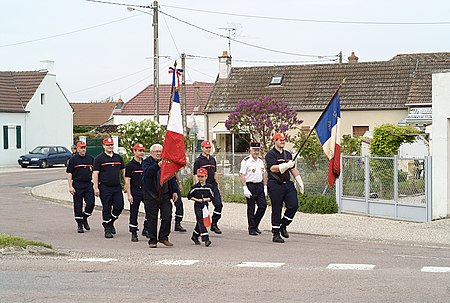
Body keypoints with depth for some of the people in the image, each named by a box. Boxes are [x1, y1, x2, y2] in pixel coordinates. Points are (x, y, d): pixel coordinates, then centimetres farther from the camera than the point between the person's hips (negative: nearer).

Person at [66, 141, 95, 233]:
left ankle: (84, 219, 19)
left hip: (88, 184, 3)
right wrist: (70, 186, -8)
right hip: (77, 185, -3)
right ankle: (80, 225, 10)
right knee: (78, 205, 1)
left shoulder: (91, 158, 11)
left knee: (91, 203, -6)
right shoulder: (73, 159, 2)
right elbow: (69, 173, 0)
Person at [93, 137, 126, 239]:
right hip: (105, 188, -4)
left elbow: (123, 171, 17)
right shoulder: (99, 158, -1)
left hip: (117, 187, 4)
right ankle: (107, 229, 7)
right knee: (107, 208, -1)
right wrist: (96, 188, -10)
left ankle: (111, 222, 24)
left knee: (119, 206, -2)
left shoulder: (118, 157, 12)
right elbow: (95, 174, -4)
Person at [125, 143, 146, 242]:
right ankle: (134, 234, 9)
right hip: (135, 191, -4)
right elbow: (127, 181, -5)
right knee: (134, 213, 1)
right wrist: (129, 194, -12)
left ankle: (146, 228, 5)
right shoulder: (130, 165, -1)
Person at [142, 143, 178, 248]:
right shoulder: (147, 162, 0)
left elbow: (172, 178, 18)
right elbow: (147, 172, -22)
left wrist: (174, 191, 12)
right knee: (152, 219, 0)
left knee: (167, 216, -2)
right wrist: (157, 166, -36)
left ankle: (163, 237, 12)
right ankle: (152, 240, 8)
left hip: (165, 195, 4)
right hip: (151, 196, -4)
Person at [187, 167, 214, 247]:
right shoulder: (194, 187, -4)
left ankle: (195, 236, 30)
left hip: (205, 206, 3)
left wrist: (205, 199, -14)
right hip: (197, 207, -3)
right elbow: (189, 196, 2)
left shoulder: (209, 187, 1)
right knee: (201, 222, -12)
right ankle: (206, 239, -20)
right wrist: (197, 200, -10)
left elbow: (211, 197, 3)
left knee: (200, 222, 10)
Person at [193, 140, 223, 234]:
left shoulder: (212, 159, 14)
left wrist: (217, 186, 17)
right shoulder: (198, 161, -4)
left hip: (213, 185, 6)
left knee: (219, 204, -4)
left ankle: (214, 224, 6)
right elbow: (196, 176, -7)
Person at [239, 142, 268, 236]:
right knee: (251, 208, 0)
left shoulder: (261, 161, 13)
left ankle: (255, 224, 17)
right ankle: (251, 229, 8)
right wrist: (245, 188, -18)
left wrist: (265, 187, 10)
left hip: (260, 186, 6)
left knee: (263, 205, -1)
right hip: (250, 186, -6)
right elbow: (242, 175, -11)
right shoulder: (246, 161, -8)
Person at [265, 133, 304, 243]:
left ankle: (283, 225, 13)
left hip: (288, 184, 6)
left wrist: (300, 182, 21)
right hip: (275, 185, -6)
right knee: (276, 210, -2)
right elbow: (273, 168, -19)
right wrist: (286, 165, -28)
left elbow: (293, 169, 25)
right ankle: (276, 234, 5)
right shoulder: (270, 154, -4)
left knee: (293, 205, -8)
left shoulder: (288, 154, 19)